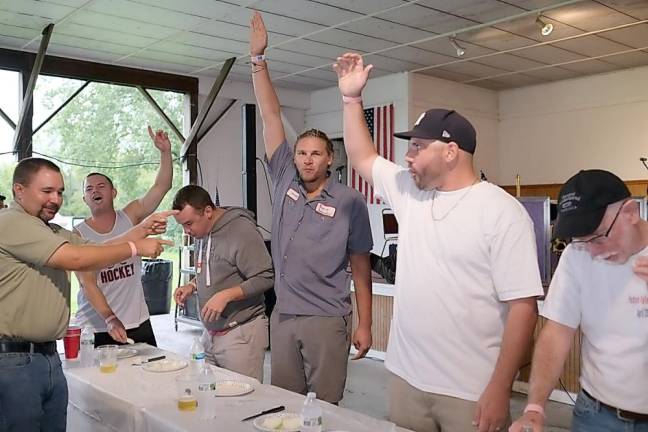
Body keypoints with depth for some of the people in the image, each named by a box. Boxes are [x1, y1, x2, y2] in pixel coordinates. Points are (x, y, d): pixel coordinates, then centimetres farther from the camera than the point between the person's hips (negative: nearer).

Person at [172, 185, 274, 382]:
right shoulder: (204, 234, 11)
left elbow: (265, 278, -17)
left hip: (241, 333, -8)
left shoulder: (242, 231, -15)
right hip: (212, 334, 8)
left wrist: (226, 295, -22)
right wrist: (192, 286, 6)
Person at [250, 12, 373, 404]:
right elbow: (271, 116, 1)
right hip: (282, 317, 4)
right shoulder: (285, 179, 3)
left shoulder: (350, 202, -6)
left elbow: (361, 268, -2)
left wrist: (365, 325, -4)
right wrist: (258, 59, -1)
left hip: (327, 321, -4)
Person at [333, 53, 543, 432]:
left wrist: (500, 387, -18)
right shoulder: (408, 191, 6)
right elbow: (363, 158, 19)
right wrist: (352, 98, 11)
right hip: (406, 377, 6)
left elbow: (523, 305, -15)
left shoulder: (501, 211, -13)